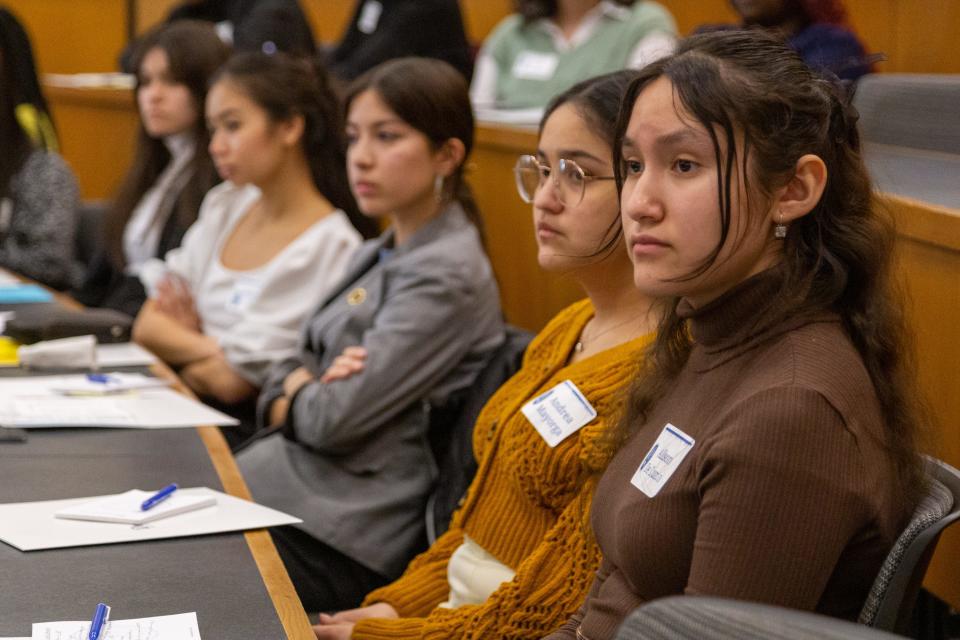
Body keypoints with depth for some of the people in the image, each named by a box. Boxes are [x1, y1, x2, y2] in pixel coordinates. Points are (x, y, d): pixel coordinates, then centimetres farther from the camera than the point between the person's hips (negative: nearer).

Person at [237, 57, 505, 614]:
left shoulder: (448, 277, -15)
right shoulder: (378, 256, 15)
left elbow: (334, 421, -19)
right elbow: (280, 390, 15)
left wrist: (298, 390, 3)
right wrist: (308, 387, -8)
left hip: (340, 537, -8)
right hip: (294, 470, 8)